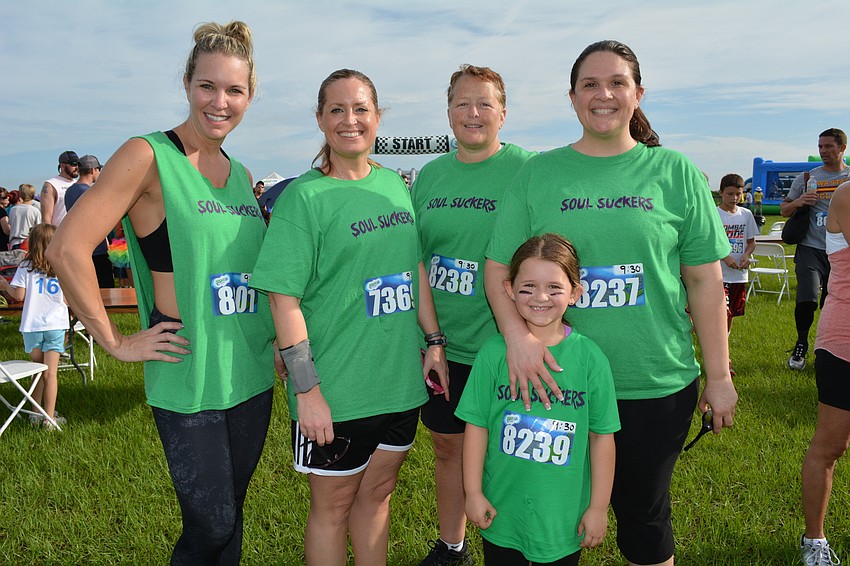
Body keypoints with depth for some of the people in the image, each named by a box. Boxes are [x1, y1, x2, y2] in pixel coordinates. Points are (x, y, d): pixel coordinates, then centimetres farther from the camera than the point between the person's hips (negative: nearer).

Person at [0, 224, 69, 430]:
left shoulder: (26, 267, -3)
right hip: (55, 325, -1)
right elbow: (68, 299, -2)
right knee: (50, 373, 2)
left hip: (32, 326, 1)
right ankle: (49, 418, 4)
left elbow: (19, 295, -4)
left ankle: (36, 414, 22)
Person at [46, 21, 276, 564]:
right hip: (187, 381, -6)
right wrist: (117, 342, -12)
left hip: (251, 376, 6)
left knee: (230, 516, 17)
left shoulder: (241, 176, 10)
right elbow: (67, 249, -16)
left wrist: (278, 341, 12)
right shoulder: (148, 156, -10)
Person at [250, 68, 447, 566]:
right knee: (332, 505, 12)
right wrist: (306, 389, -17)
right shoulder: (305, 196, -11)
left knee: (377, 492, 20)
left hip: (400, 379, 5)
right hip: (336, 392, -5)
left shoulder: (394, 184, 6)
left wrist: (435, 341, 7)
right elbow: (285, 299, -15)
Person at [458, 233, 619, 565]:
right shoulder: (494, 352, -9)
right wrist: (473, 493, -2)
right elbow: (477, 426, -4)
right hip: (501, 511, 1)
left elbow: (602, 437, -3)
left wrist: (598, 506, 0)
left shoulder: (590, 358, -9)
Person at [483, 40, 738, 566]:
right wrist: (516, 331, -19)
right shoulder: (537, 173, 1)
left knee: (644, 512, 14)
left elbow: (704, 280, 2)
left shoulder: (675, 172, 1)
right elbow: (498, 269, -1)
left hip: (657, 384, 0)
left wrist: (719, 375, 1)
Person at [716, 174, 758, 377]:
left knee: (730, 314, 12)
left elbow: (751, 241, 15)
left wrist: (747, 254, -6)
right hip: (718, 274, -5)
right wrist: (724, 257, -18)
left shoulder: (746, 214, 8)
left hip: (739, 274, 5)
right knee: (723, 313, -15)